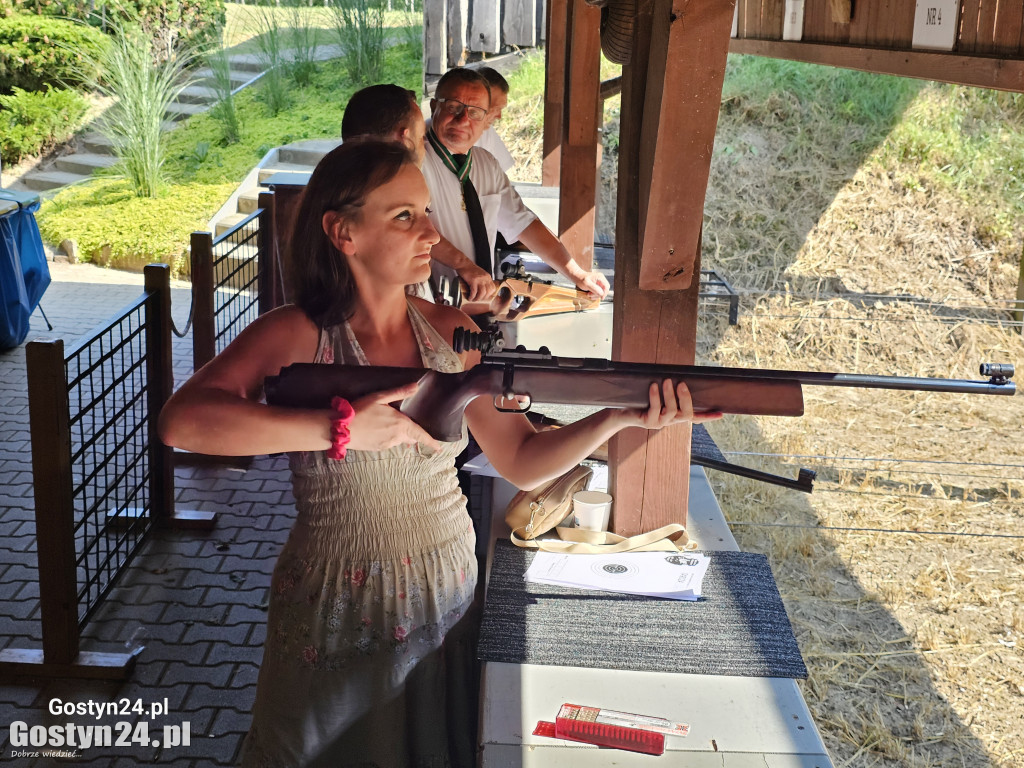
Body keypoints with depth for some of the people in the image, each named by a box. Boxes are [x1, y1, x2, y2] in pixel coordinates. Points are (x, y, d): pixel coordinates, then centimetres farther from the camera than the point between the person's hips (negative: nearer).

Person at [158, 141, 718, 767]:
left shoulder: (454, 334, -2)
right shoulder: (297, 336, -14)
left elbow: (521, 462, -1)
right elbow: (182, 420, -29)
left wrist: (617, 418, -18)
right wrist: (339, 427, -33)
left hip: (446, 602, 4)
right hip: (335, 618, -3)